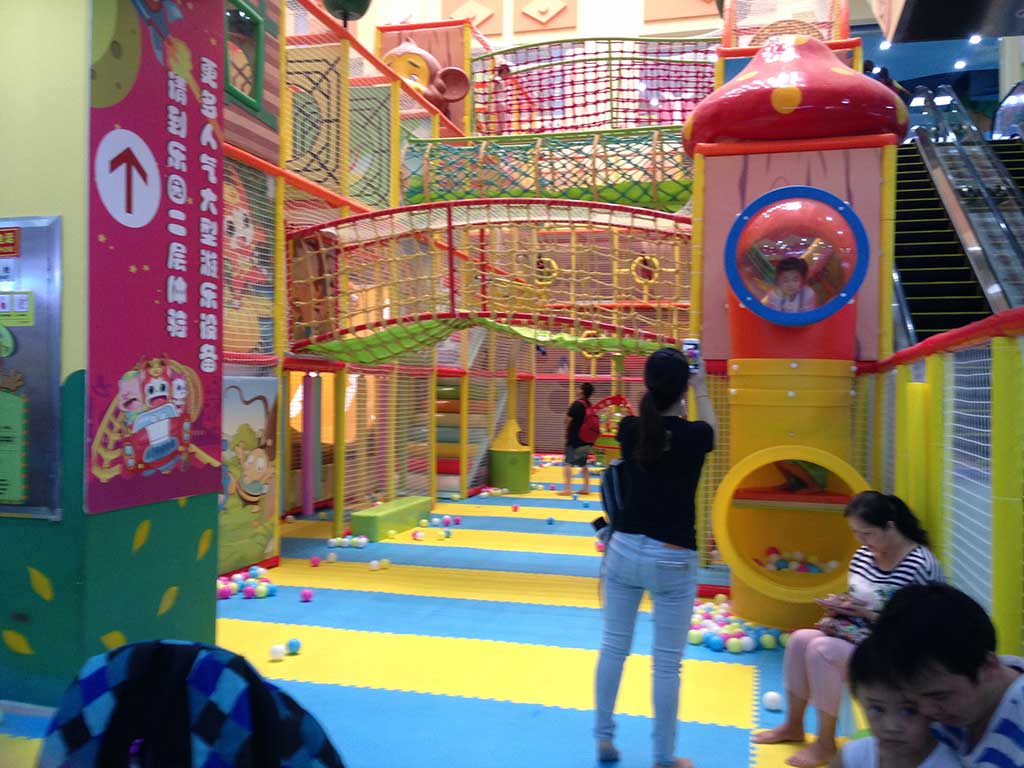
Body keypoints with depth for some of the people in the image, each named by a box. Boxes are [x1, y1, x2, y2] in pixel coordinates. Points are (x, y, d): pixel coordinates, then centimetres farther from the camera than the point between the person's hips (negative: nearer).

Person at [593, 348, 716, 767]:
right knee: (667, 662, 8)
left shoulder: (630, 429, -4)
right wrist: (701, 388, 29)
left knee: (613, 646, 16)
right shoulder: (693, 436, -11)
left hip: (624, 549, 3)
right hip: (672, 559, -3)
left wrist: (662, 381, 28)